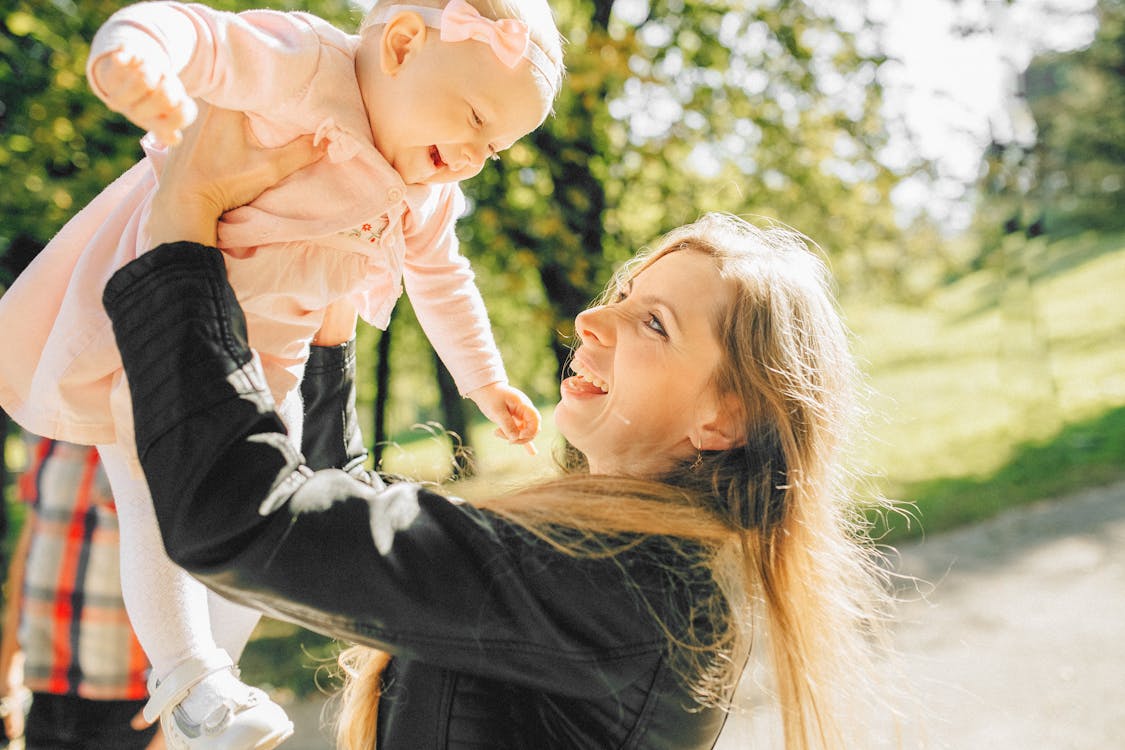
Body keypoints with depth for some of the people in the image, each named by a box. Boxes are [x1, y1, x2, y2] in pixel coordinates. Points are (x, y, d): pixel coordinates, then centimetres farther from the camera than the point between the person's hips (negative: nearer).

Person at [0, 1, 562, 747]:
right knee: (161, 511, -9)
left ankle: (216, 665, 29)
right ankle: (187, 680, 6)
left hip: (263, 364, 7)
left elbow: (444, 285, 16)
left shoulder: (429, 198, 1)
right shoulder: (300, 62, -23)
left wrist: (486, 382, 19)